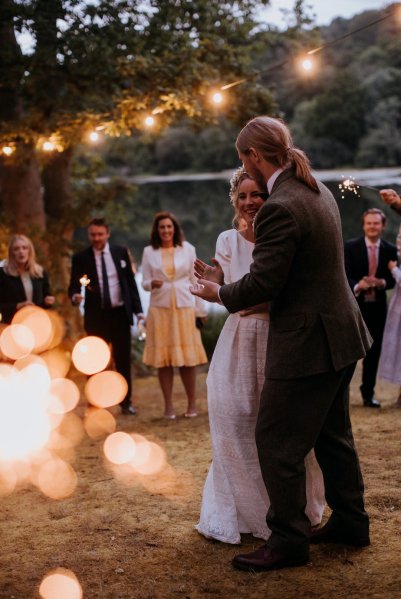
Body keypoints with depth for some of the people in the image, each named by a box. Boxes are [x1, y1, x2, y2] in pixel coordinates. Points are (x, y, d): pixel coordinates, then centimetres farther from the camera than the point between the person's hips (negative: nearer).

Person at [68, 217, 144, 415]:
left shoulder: (121, 252, 5)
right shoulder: (80, 258, 0)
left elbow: (131, 282, 8)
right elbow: (73, 286, -1)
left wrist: (138, 310, 3)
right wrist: (75, 296, -24)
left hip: (120, 314, 2)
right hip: (96, 316, -1)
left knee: (123, 360, 7)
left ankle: (126, 403, 17)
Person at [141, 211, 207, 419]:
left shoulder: (187, 249, 5)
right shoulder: (149, 252, 6)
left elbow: (195, 281, 8)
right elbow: (144, 283, 7)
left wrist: (200, 310, 7)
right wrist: (152, 284, -17)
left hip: (184, 307, 0)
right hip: (160, 308, 0)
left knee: (187, 357, -1)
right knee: (163, 358, 1)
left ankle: (192, 403, 10)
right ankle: (168, 405, 8)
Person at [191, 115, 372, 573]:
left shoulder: (280, 209, -23)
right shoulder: (317, 191, 8)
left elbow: (262, 284, -21)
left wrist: (220, 295, -2)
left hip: (307, 345, -10)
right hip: (339, 332, 10)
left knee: (277, 442, 1)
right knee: (332, 434, 21)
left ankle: (288, 540, 11)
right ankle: (350, 521, 34)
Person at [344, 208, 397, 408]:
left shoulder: (390, 250, 4)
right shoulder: (350, 246, -3)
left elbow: (393, 279, 5)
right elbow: (345, 275, -8)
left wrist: (382, 283, -17)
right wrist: (357, 286, -27)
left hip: (377, 307, 3)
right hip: (355, 305, -3)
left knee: (373, 351, 8)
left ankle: (368, 393, 18)